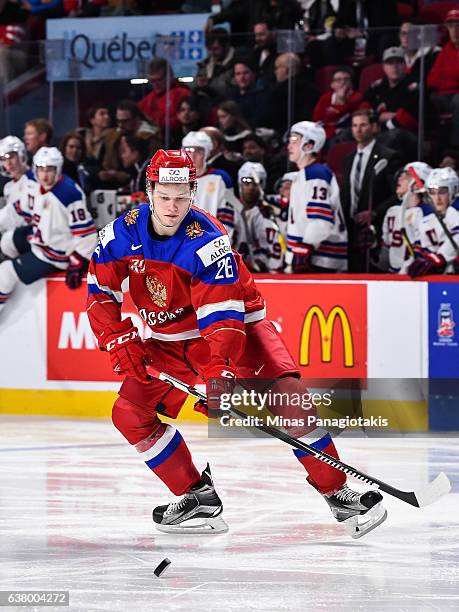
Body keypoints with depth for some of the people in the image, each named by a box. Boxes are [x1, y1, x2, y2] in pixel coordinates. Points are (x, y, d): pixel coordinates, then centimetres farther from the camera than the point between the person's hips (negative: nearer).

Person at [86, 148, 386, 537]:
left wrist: (220, 370, -42)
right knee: (129, 413, -11)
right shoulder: (123, 233, -12)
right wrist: (120, 341, -15)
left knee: (286, 392, -24)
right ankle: (199, 498, -1)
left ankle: (338, 493, -14)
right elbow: (101, 294, -2)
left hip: (235, 325, -5)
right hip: (169, 342, 5)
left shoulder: (207, 240, -26)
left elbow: (222, 315, -30)